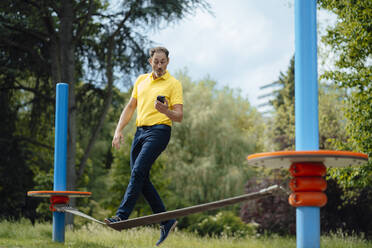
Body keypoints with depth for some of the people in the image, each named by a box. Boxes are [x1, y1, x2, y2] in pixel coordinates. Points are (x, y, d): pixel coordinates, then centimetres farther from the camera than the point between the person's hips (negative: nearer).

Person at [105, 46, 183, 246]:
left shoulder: (174, 84, 0)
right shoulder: (141, 80, 17)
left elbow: (179, 116, -5)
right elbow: (130, 107, 21)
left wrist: (165, 110, -26)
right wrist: (119, 130, 10)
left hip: (159, 131, -7)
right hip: (140, 131, 7)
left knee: (138, 172, -20)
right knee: (142, 180, 4)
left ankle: (122, 215, -22)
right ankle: (166, 221, 13)